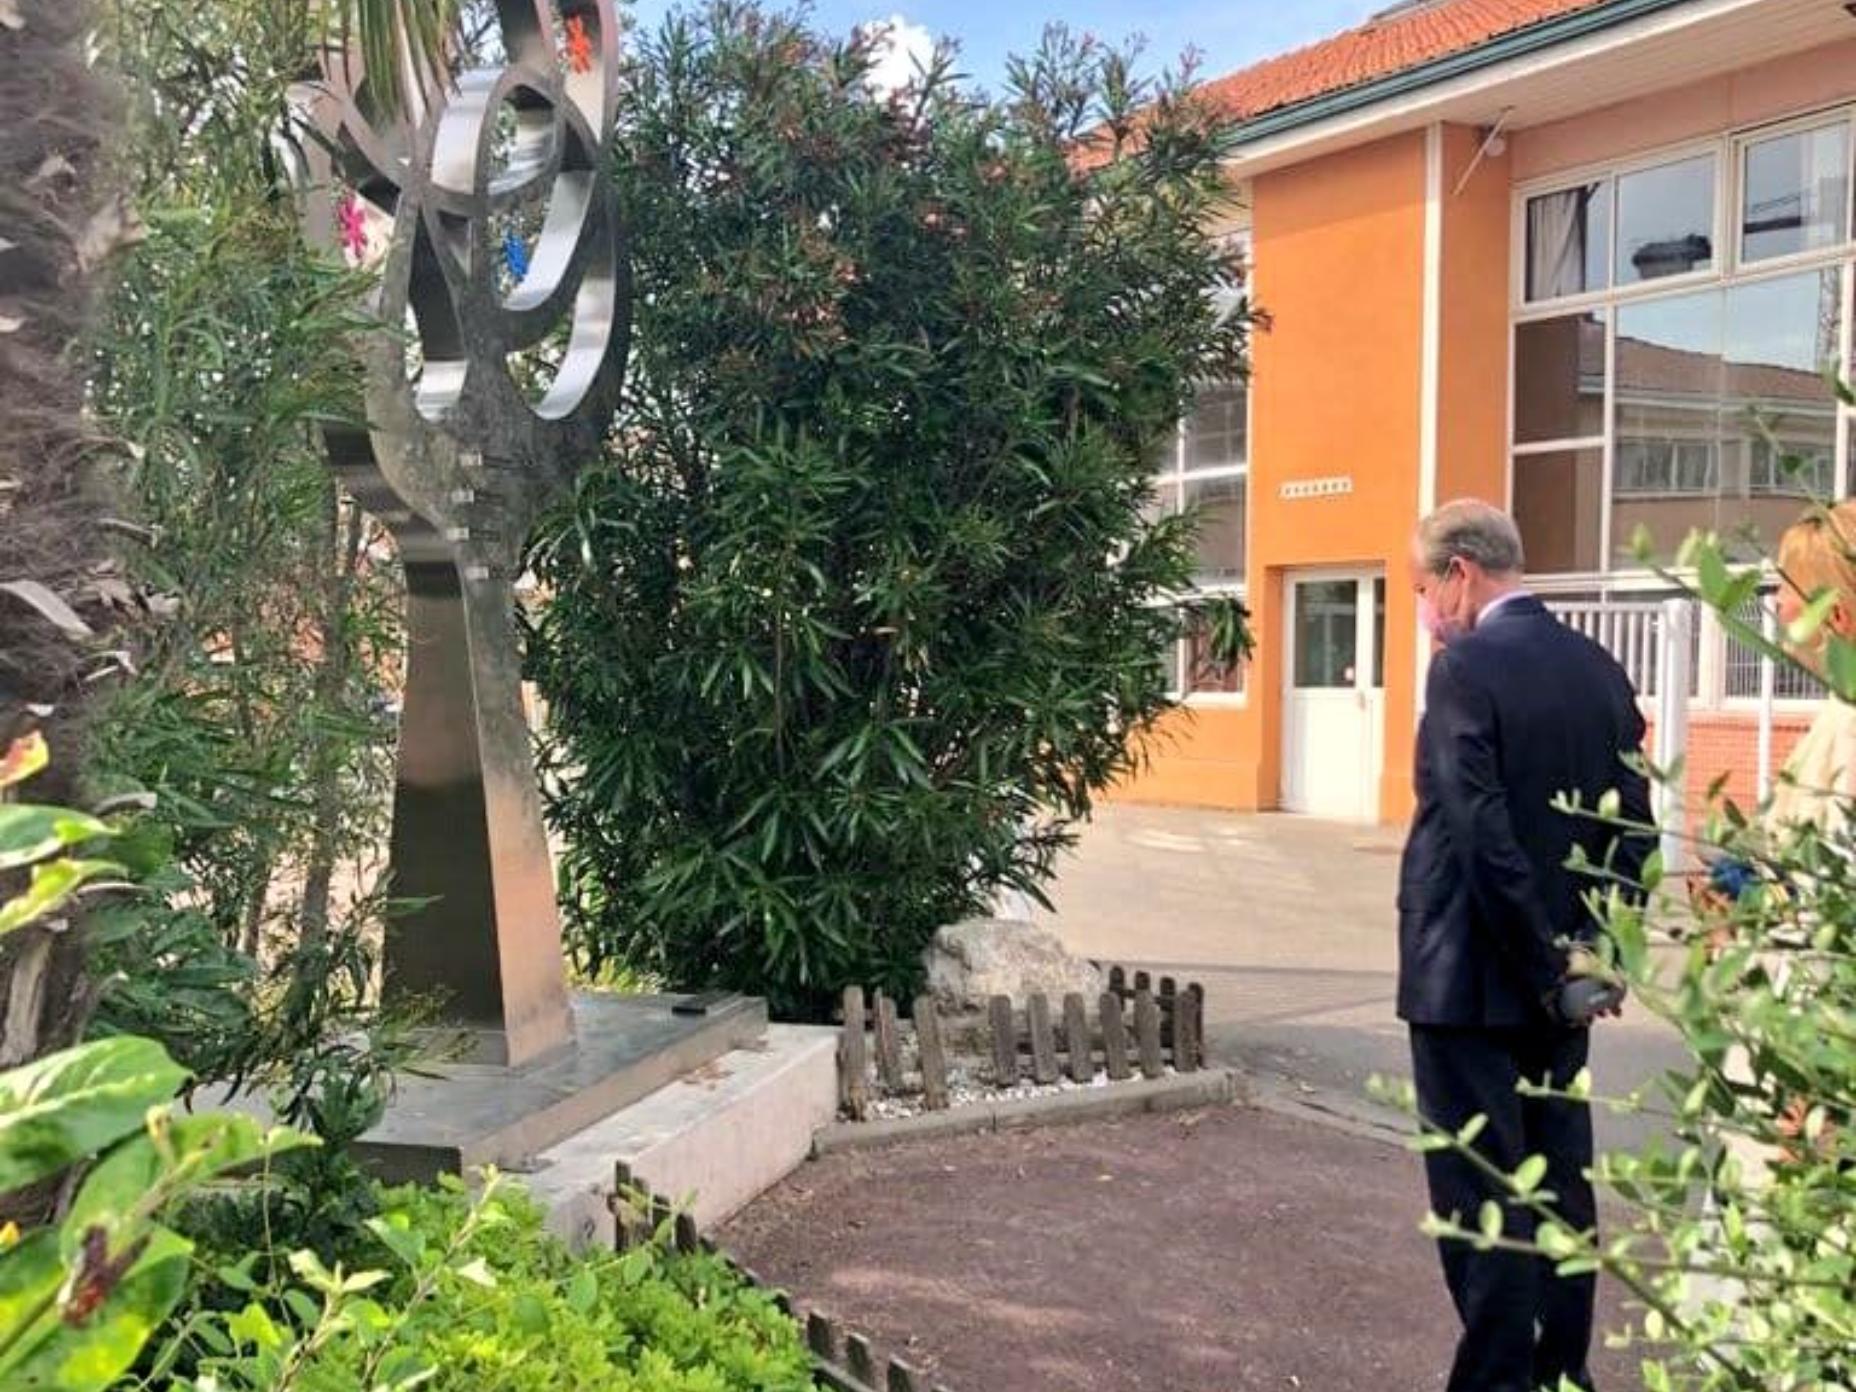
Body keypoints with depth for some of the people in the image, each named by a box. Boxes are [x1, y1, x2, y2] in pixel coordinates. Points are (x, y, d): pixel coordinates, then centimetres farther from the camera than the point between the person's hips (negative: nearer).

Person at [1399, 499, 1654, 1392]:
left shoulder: (1465, 668, -15)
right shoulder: (1600, 669, 7)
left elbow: (1482, 836, -21)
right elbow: (1633, 830, 7)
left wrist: (1546, 969, -13)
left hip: (1472, 977, -7)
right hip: (1558, 983, 8)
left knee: (1480, 1196, 1)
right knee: (1561, 1186, 15)